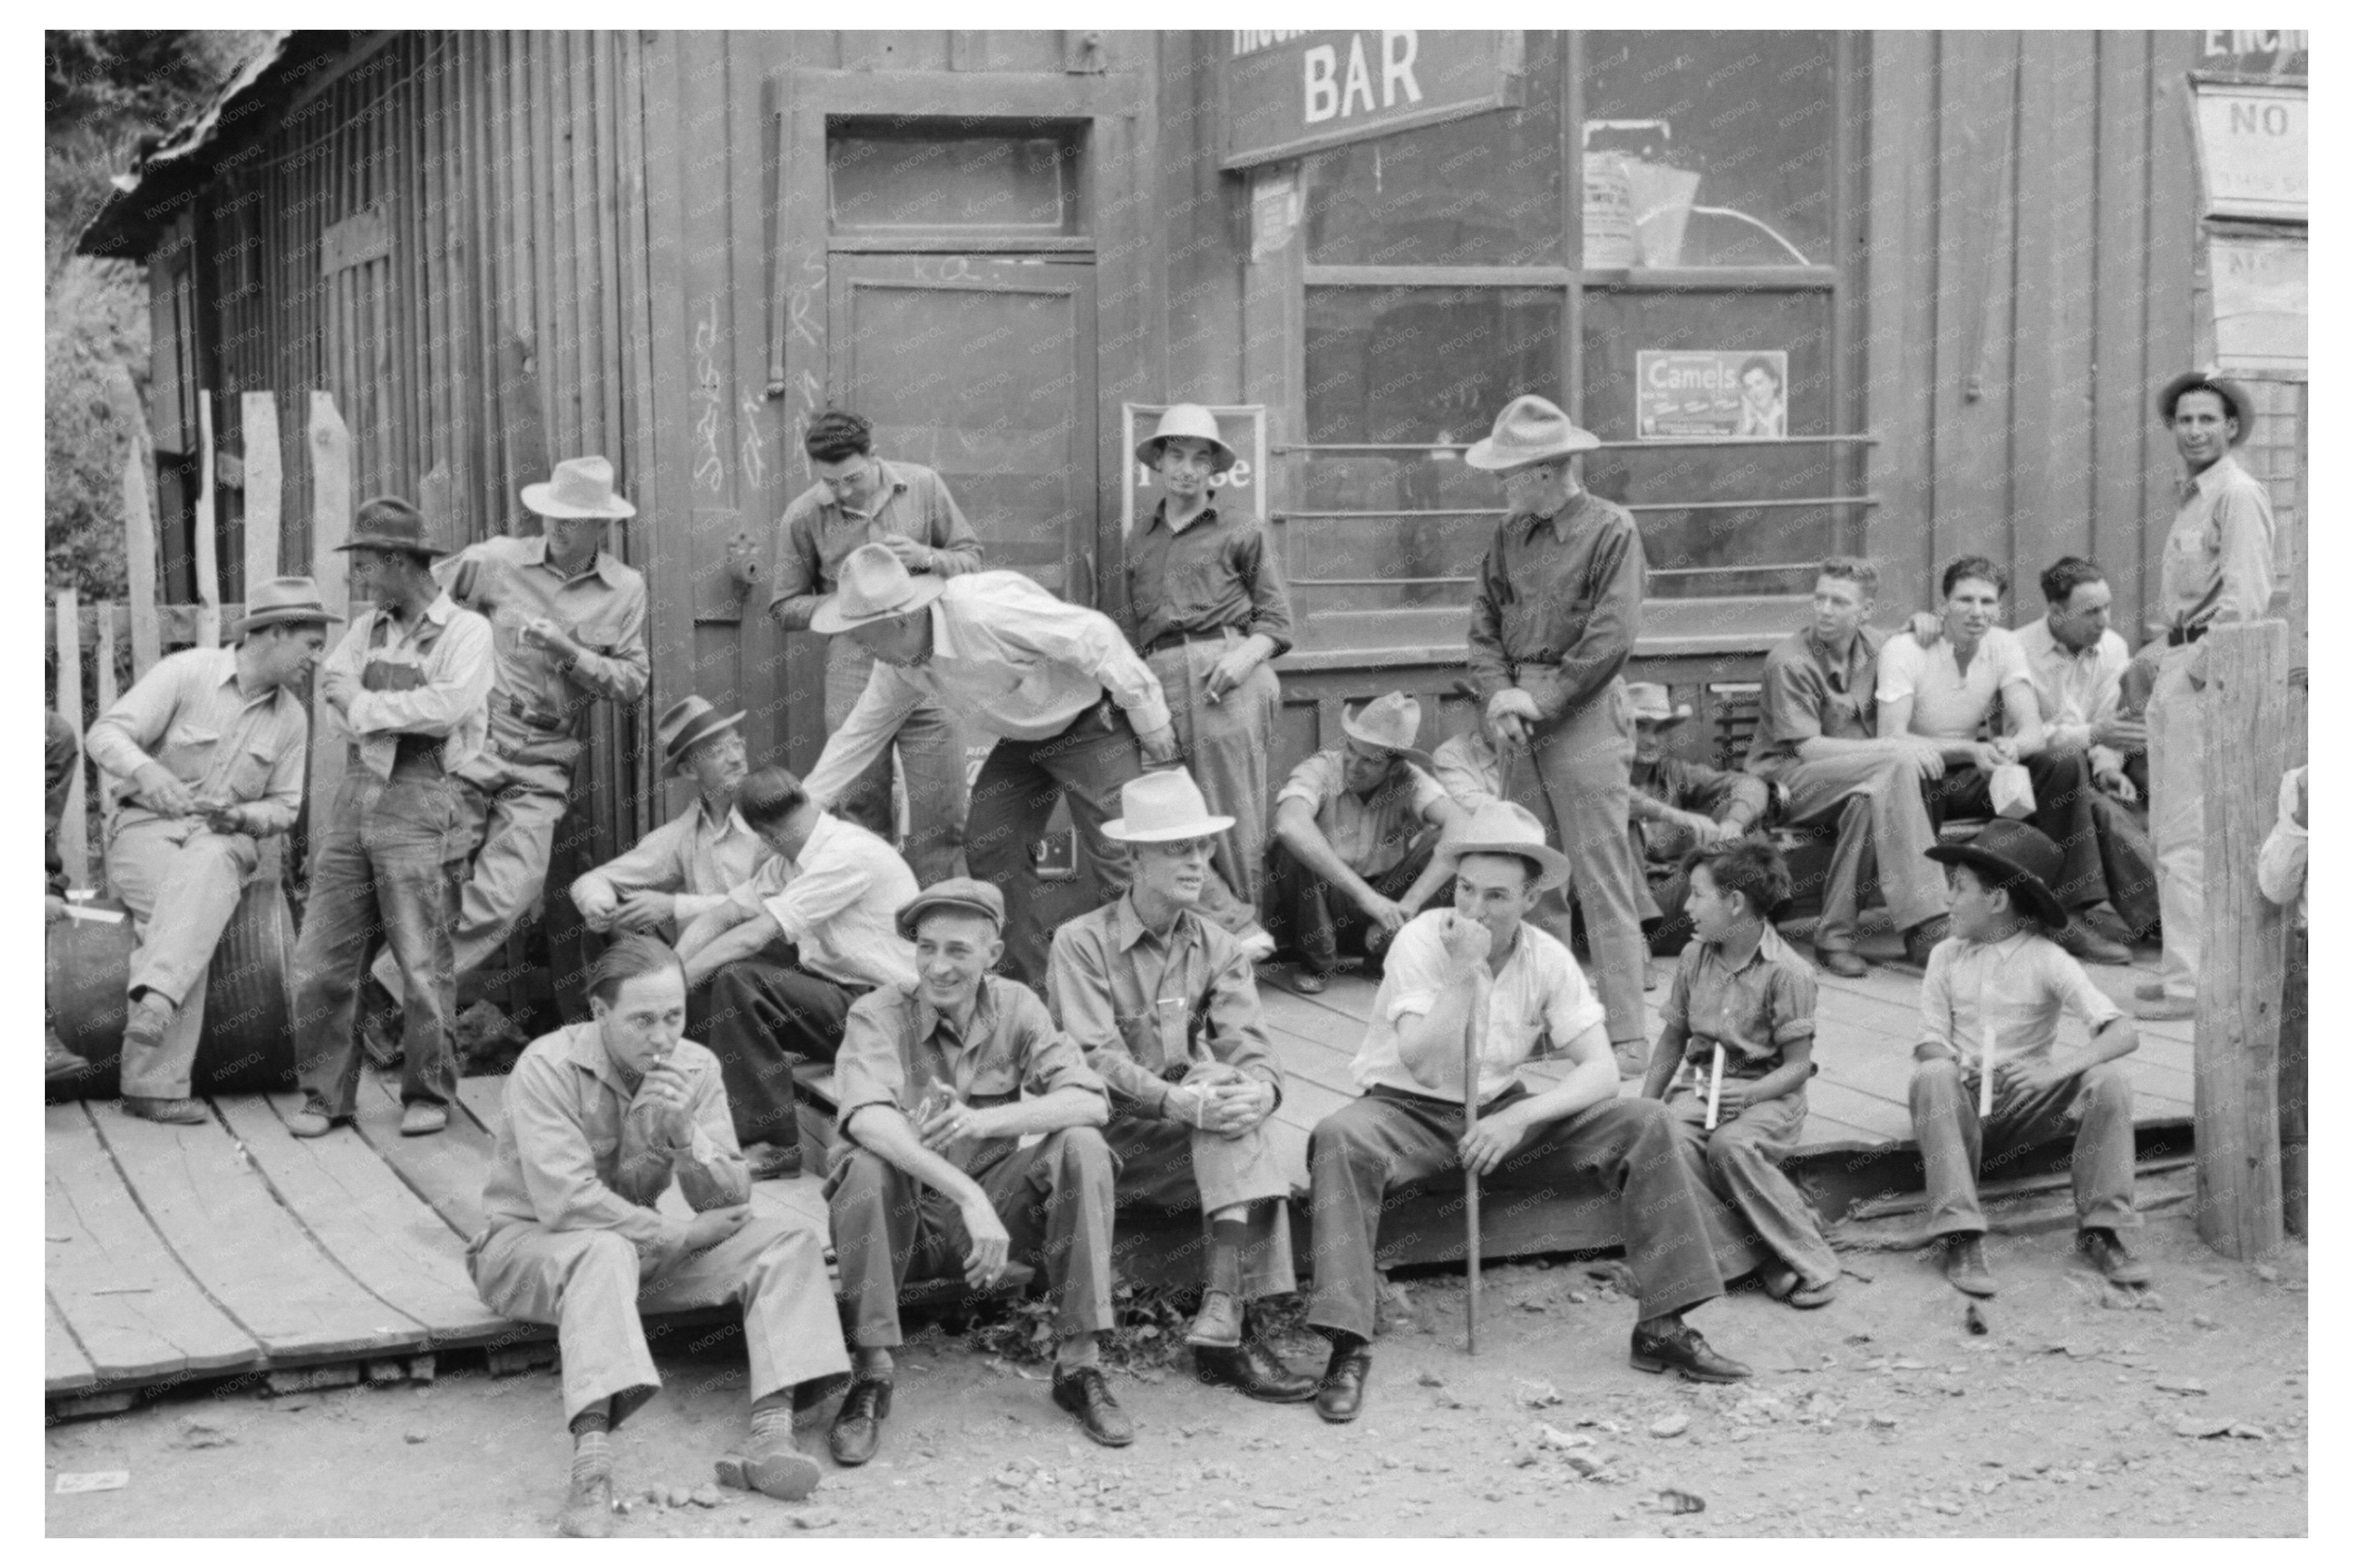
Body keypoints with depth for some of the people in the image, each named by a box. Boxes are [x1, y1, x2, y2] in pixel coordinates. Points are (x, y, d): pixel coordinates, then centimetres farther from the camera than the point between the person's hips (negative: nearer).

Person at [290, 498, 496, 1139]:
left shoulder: (467, 632, -1)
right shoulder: (367, 629, 18)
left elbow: (448, 708, -16)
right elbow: (334, 687, 4)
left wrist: (367, 705, -6)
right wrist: (404, 712, -10)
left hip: (420, 804, -5)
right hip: (355, 796, 6)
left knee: (423, 962, -1)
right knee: (321, 959, 2)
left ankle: (428, 1094, 12)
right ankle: (324, 1094, 11)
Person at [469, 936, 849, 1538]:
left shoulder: (695, 1067, -5)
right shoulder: (547, 1067, -21)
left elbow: (731, 1203, -8)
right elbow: (566, 1204, -28)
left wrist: (685, 1134, -27)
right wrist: (684, 1234, -21)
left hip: (642, 1245, 6)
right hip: (528, 1245, -6)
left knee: (790, 1245, -11)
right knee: (606, 1251, -39)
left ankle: (770, 1432, -29)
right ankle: (592, 1466, -52)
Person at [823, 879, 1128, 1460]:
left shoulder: (1015, 1008, -2)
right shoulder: (880, 1014, -11)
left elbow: (1091, 1101, -15)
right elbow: (868, 1118, -31)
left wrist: (983, 1120, -31)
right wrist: (969, 1197, -43)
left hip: (991, 1206, 3)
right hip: (905, 1220, -3)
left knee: (1082, 1147, -20)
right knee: (867, 1165, -33)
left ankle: (1080, 1365, -15)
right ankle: (871, 1375, -22)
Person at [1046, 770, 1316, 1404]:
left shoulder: (1218, 949, 11)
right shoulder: (1083, 942, -3)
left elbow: (1251, 1053, -2)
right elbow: (1093, 1060, -16)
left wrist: (1258, 1092, -28)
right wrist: (1178, 1100, -32)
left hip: (1192, 1140, 4)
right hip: (1109, 1141, -3)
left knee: (1232, 1096, -29)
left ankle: (1223, 1323, -36)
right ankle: (1231, 1327, -29)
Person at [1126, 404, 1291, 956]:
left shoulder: (1240, 530, 13)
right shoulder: (1140, 541, 23)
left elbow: (1275, 617, 9)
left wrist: (1246, 655, -10)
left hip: (1225, 671, -3)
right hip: (1158, 678, 3)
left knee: (1232, 814, -7)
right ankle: (1238, 928, -10)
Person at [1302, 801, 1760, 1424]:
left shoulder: (1547, 958, -6)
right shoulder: (1422, 940, -16)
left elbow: (1600, 1070, -11)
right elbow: (1423, 1067, -25)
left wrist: (1519, 1119, -25)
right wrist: (1463, 974, -32)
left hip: (1501, 1112, 3)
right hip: (1408, 1112, -3)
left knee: (1646, 1125, -15)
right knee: (1339, 1139, -37)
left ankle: (1663, 1327, -11)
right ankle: (1349, 1347, -37)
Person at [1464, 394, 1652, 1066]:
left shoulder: (1612, 529, -6)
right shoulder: (1510, 533, 12)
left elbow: (1612, 638, -13)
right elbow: (1484, 622, 11)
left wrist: (1541, 701, -14)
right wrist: (1499, 694, -6)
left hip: (1586, 711, -6)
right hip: (1524, 712, 6)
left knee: (1603, 879, -6)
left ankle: (1626, 1034, -4)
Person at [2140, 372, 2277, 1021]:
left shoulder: (2239, 494, -10)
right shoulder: (2193, 498, 21)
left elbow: (2246, 597, -19)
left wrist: (2200, 669, -21)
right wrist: (2168, 663, 12)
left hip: (2209, 670, -10)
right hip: (2176, 665, 10)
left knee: (2187, 833, -11)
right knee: (2168, 828, 15)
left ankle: (2191, 981, -9)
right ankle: (2185, 965, 23)